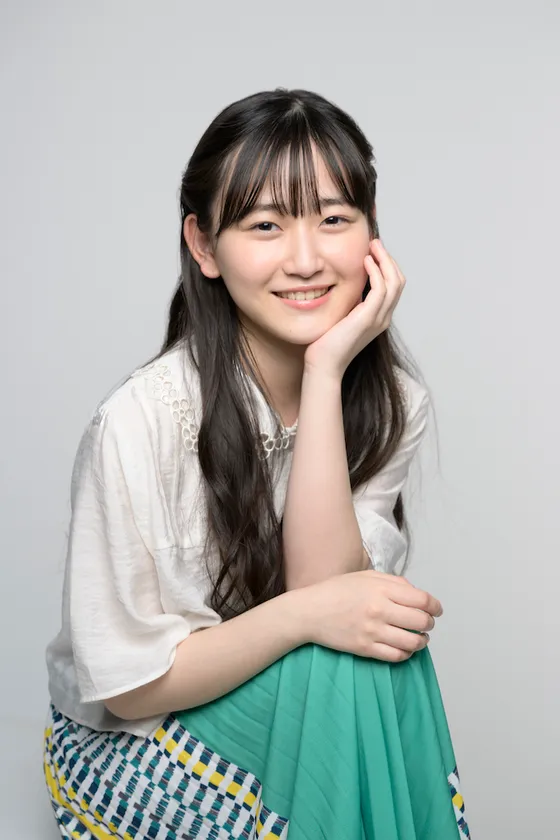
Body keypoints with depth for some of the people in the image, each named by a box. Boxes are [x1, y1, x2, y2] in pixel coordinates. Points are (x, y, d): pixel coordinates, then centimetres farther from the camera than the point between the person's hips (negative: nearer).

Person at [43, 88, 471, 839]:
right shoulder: (142, 421, -24)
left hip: (305, 704, 5)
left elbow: (324, 582, -20)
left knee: (380, 649, -26)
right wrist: (304, 613, -30)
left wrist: (325, 375, -26)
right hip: (137, 745, -4)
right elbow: (127, 685, -17)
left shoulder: (394, 400, -8)